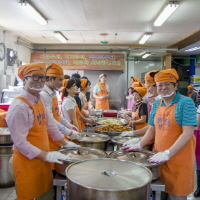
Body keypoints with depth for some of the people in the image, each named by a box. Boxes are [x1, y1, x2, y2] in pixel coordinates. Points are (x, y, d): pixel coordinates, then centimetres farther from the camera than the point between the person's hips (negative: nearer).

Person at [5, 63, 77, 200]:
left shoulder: (39, 99, 3)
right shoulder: (19, 106, -22)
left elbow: (50, 124, 10)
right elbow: (20, 142, -21)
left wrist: (65, 143, 11)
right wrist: (46, 155, -22)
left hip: (42, 159, 8)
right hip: (27, 160, -8)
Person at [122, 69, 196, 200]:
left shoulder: (185, 103, -12)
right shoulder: (157, 104, 6)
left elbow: (188, 133, -19)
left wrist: (168, 153, -25)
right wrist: (140, 145, 0)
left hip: (178, 160, -5)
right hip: (159, 158, 5)